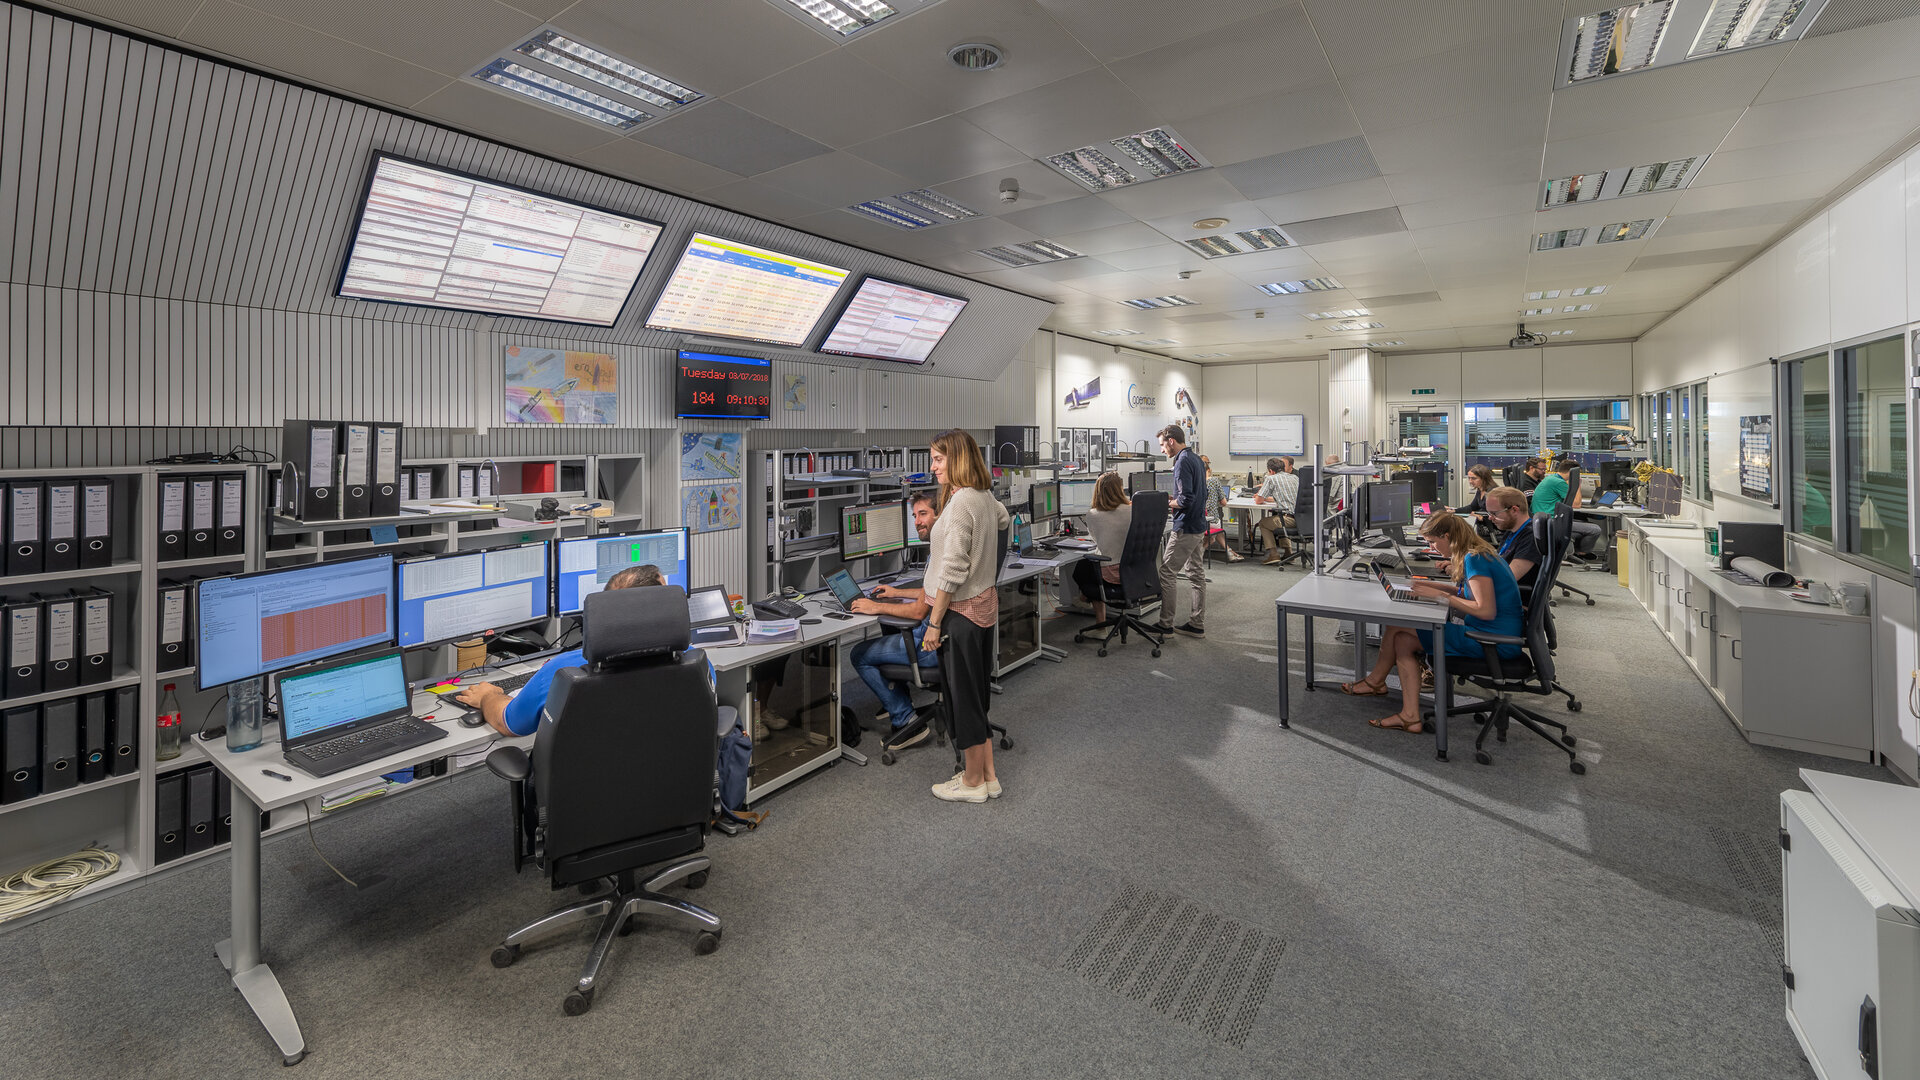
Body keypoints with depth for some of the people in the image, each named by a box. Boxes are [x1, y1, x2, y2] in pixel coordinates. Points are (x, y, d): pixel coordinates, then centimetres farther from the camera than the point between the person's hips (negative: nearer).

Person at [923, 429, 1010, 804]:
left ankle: (973, 782, 18)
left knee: (962, 694, 4)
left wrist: (934, 622, -17)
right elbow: (1003, 518, 32)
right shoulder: (986, 496, 7)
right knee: (978, 691, 17)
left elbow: (952, 569, -22)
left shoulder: (960, 501, -20)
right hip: (984, 603, 9)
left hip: (962, 610, -9)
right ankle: (988, 776, 28)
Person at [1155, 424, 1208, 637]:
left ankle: (1165, 624, 2)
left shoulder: (1183, 462, -16)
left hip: (1185, 528, -10)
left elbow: (1186, 499, -23)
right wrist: (1173, 500, 15)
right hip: (1199, 525, 10)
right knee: (1196, 574, 10)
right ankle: (1197, 624, 15)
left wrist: (1166, 504, -8)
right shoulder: (1196, 458, 14)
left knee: (1166, 572, -3)